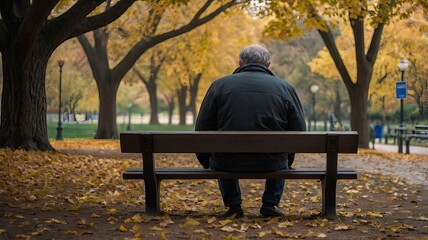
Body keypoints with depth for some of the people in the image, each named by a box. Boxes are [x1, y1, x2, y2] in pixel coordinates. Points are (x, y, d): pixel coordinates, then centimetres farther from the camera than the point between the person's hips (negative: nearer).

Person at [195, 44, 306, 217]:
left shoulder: (220, 85, 3)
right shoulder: (285, 88, 4)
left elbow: (202, 130, 3)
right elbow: (299, 133, 5)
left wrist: (205, 161, 20)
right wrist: (287, 161, 22)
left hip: (228, 163, 0)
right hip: (271, 164, 1)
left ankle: (233, 206, 25)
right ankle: (270, 205, 23)